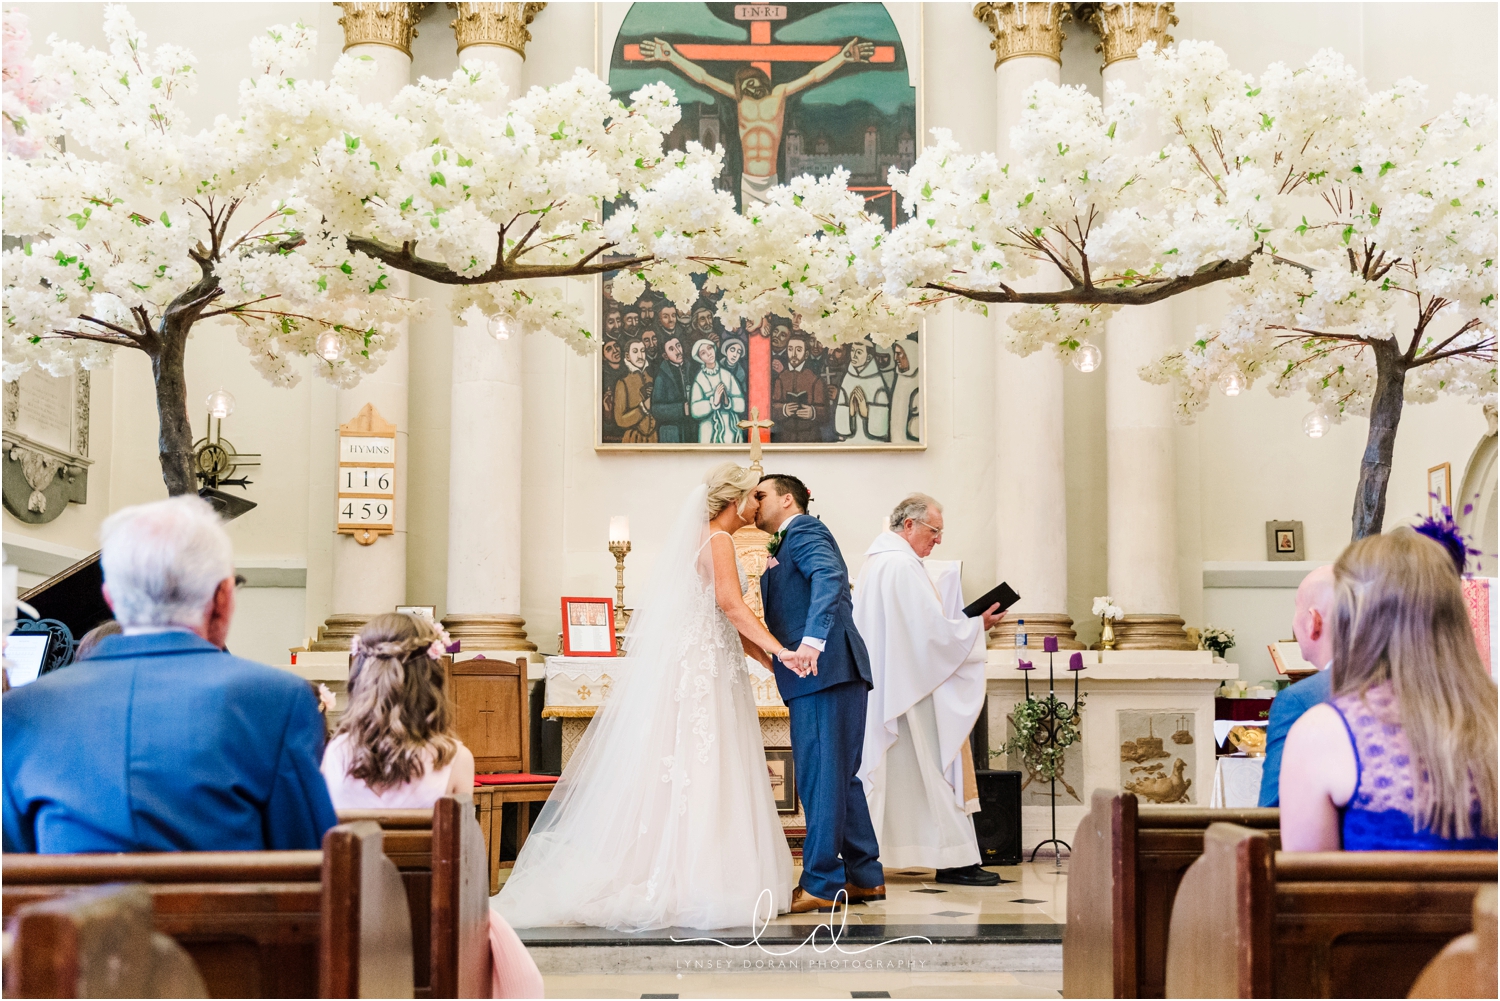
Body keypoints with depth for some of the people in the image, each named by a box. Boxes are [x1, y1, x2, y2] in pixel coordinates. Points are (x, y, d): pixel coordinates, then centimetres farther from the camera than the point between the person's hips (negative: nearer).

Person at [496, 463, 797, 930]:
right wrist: (779, 650, -27)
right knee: (695, 775, -9)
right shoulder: (718, 540, -9)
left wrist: (769, 659, 16)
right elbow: (730, 603, -23)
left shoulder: (710, 539, 20)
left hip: (701, 669, 10)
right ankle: (686, 886, -8)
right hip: (700, 670, -10)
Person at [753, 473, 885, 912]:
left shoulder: (803, 530, -4)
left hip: (823, 667, -10)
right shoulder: (785, 546, 26)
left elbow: (829, 577, -23)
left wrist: (812, 640, -33)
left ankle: (820, 884, -6)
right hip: (829, 673, 10)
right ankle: (865, 876, 19)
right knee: (839, 776, 14)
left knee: (821, 776, -8)